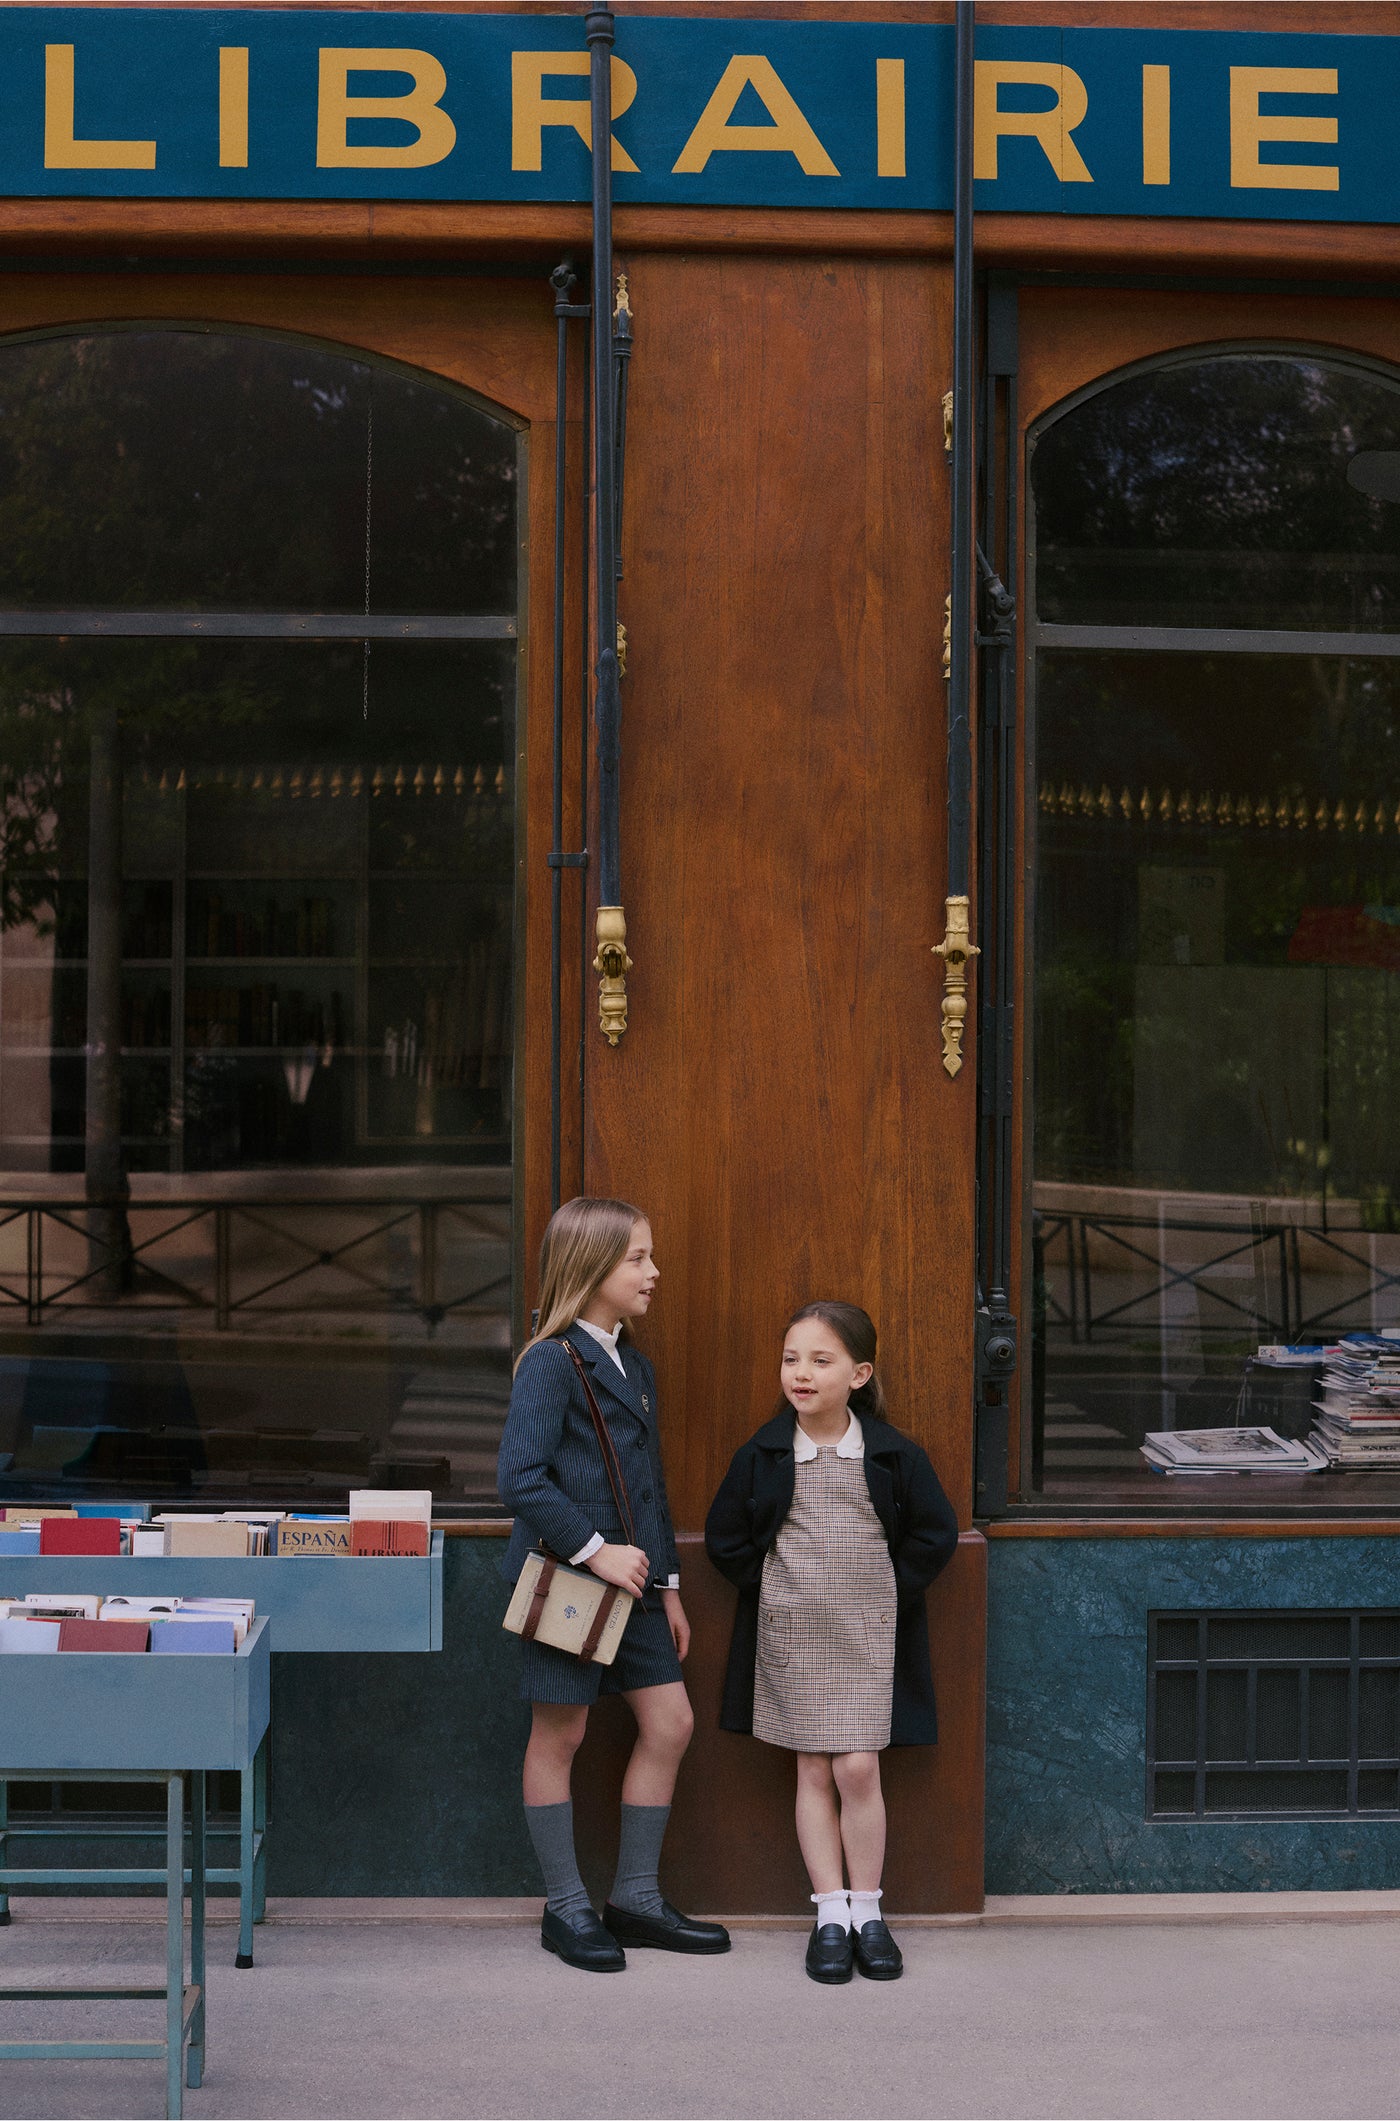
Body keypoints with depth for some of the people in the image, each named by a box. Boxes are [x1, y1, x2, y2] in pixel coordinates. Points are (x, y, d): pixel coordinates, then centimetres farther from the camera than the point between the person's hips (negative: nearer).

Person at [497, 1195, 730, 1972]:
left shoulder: (631, 1365, 13)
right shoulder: (551, 1362, -14)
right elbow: (520, 1479, -22)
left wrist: (666, 1583, 18)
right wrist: (594, 1551, -22)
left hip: (629, 1576, 8)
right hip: (562, 1580, -8)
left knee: (669, 1724, 8)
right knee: (559, 1734, 4)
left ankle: (636, 1896, 20)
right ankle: (565, 1908, 15)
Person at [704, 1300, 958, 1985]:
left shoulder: (893, 1454, -4)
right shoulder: (763, 1454, -1)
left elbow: (936, 1534, 3)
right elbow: (725, 1536, 8)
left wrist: (890, 1591, -1)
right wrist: (770, 1589, 1)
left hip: (867, 1633, -1)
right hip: (790, 1634, 1)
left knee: (857, 1769, -7)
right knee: (814, 1773, 4)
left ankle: (867, 1913, 6)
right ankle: (830, 1915, 9)